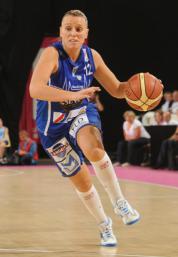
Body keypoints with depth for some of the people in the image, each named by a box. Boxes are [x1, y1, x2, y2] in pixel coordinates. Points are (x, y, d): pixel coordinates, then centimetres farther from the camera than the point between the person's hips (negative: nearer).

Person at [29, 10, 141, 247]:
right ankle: (105, 226, 30)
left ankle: (119, 203, -17)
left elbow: (117, 90, 3)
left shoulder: (92, 56, -8)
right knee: (82, 182, 5)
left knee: (93, 148, -34)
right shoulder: (52, 54, -23)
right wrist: (75, 95, -49)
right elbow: (35, 89, -40)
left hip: (83, 113, 2)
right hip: (54, 125, -2)